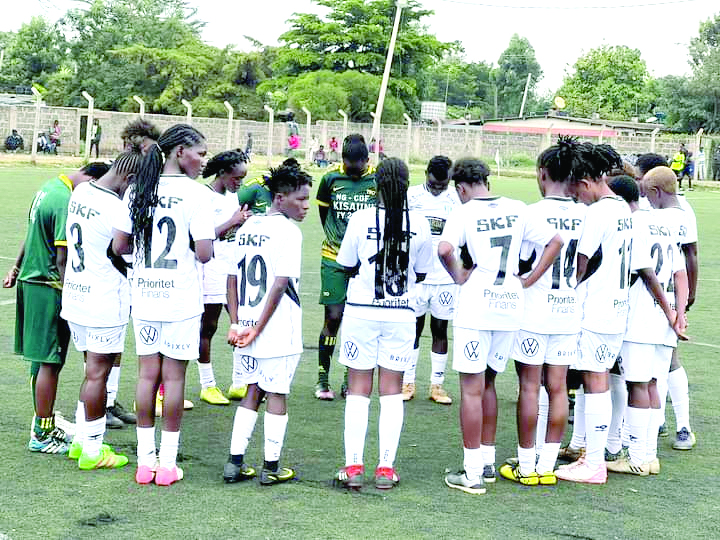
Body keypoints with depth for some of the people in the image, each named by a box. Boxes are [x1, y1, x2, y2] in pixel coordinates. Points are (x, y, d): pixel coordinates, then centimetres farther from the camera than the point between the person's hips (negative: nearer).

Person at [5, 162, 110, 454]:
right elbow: (63, 258, -22)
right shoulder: (67, 203, -21)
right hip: (50, 288, -10)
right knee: (50, 362, -2)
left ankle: (43, 424, 27)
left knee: (42, 359, 17)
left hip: (32, 280, 10)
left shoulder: (49, 187, 10)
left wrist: (16, 268, 30)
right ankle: (42, 435, 6)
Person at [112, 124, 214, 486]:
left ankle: (145, 460, 15)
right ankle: (167, 463, 10)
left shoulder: (138, 189, 4)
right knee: (173, 377, 3)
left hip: (144, 296, 5)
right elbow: (204, 253, -16)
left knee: (147, 375, 10)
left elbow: (119, 246, 4)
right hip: (181, 298, -5)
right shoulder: (195, 193, -12)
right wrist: (198, 247, 6)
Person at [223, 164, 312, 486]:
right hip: (279, 332, -6)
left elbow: (232, 279, 9)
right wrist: (258, 329, -14)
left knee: (253, 392, 16)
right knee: (277, 394, 5)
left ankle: (235, 462, 14)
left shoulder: (247, 228, 10)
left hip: (246, 329, 7)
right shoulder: (288, 231, -13)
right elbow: (280, 285, -19)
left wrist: (236, 324, 5)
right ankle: (271, 466, 12)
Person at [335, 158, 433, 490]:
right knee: (392, 391, 8)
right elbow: (422, 273, 6)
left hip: (361, 312, -1)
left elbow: (347, 266, 1)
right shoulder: (419, 225, -4)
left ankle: (353, 466, 4)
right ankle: (386, 468, 8)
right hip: (401, 314, 1)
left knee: (358, 390, 5)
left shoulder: (361, 219, -7)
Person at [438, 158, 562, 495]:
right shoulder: (517, 209, 10)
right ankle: (487, 462, 25)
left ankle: (473, 474, 1)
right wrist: (528, 281, 12)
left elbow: (445, 249, -22)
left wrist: (458, 276, -4)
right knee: (487, 383, 19)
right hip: (510, 305, 6)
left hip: (475, 306, -5)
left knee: (472, 388, 0)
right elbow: (555, 242, 13)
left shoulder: (464, 212, -5)